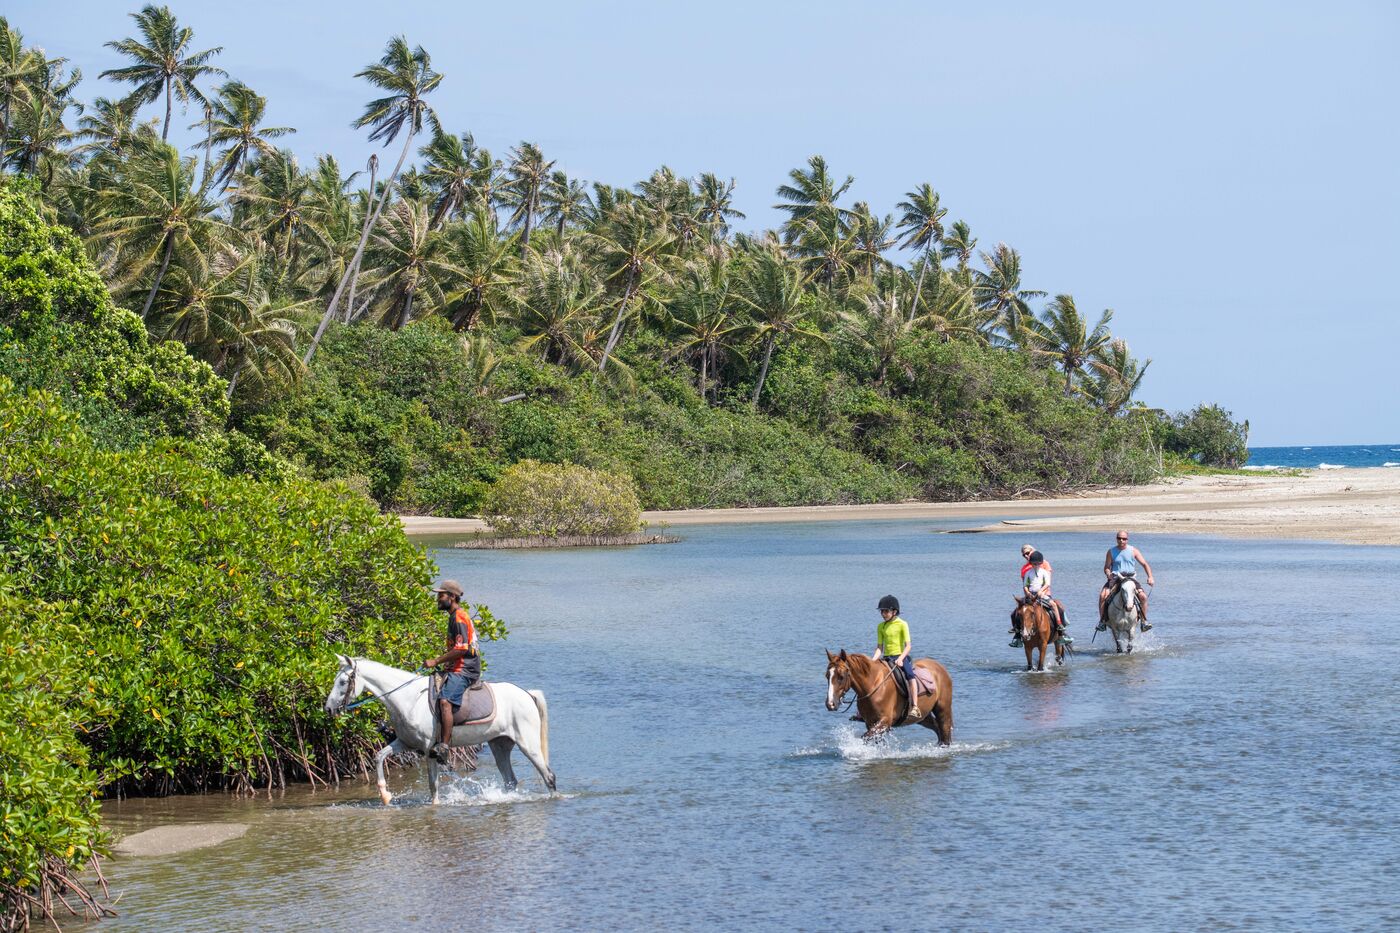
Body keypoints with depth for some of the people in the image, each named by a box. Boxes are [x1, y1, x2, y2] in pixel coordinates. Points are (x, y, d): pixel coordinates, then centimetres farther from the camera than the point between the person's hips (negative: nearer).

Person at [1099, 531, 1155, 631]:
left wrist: (1150, 577, -12)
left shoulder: (1133, 551, 3)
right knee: (1103, 595, -23)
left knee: (1143, 596, -21)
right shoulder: (1111, 552, 4)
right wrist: (1109, 575, -17)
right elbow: (1107, 567, 6)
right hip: (1115, 578, 0)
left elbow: (1144, 564, 2)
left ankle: (1144, 620, -7)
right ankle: (1102, 620, -13)